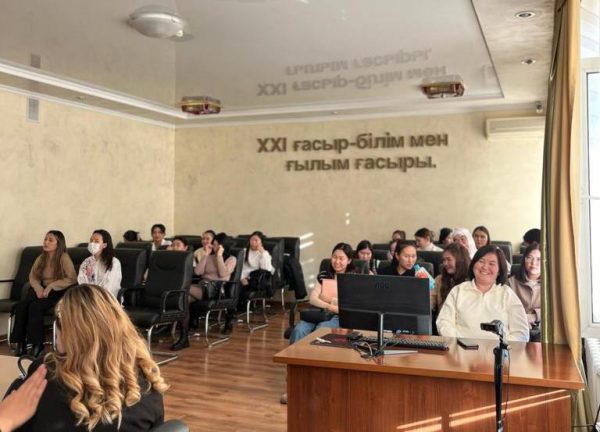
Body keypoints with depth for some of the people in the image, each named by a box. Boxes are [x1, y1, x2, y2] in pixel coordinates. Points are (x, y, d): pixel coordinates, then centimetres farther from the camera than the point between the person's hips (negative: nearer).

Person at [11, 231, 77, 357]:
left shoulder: (64, 258, -8)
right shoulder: (40, 258, 12)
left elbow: (72, 279, -14)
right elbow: (32, 276, 12)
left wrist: (51, 286, -19)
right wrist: (38, 287, -10)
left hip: (58, 292, -6)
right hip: (42, 290, 6)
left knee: (35, 307, -30)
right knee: (21, 305, -21)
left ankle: (37, 344, -19)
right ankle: (21, 343, -16)